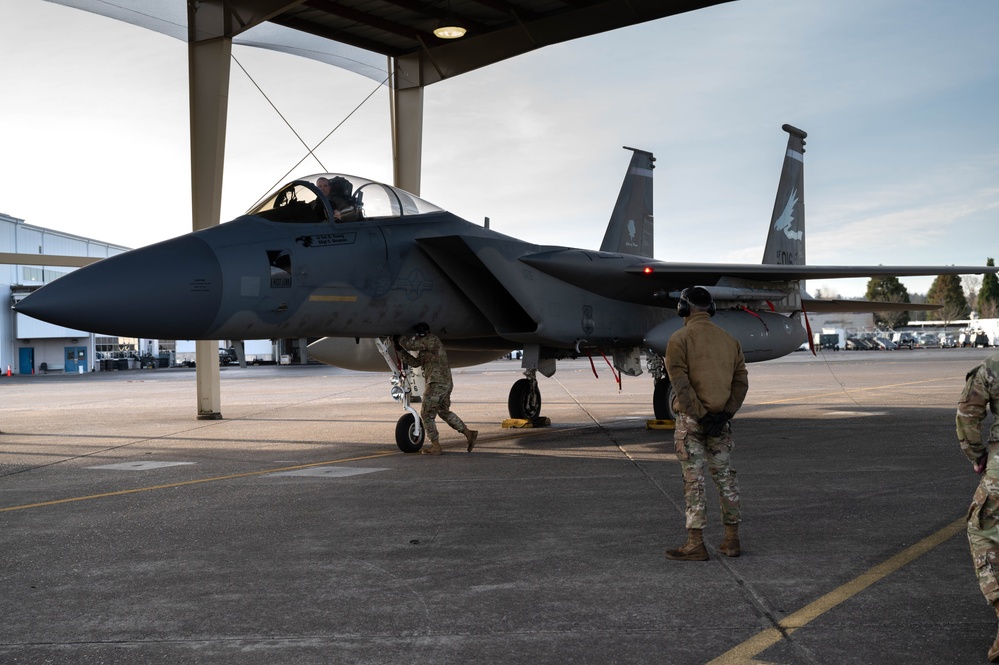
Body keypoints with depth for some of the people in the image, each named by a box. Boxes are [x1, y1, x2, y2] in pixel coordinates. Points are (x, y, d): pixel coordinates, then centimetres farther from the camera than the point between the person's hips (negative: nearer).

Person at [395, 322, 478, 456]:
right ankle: (469, 434, 19)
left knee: (427, 414, 0)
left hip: (437, 383, -10)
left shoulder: (431, 340, -10)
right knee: (444, 412, 22)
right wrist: (401, 351, 19)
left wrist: (401, 340, 6)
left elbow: (410, 344, -15)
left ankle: (435, 447, 3)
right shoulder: (426, 347, 20)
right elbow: (415, 362, 23)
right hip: (447, 383, 10)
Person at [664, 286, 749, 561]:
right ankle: (731, 540, 18)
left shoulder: (679, 339, -7)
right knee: (725, 477, 12)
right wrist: (725, 414, -5)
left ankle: (695, 544, 1)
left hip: (690, 419, -5)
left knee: (694, 480, -2)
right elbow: (741, 381, 2)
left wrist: (700, 415, -15)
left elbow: (681, 384, -17)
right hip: (720, 421, 5)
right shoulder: (729, 340, 10)